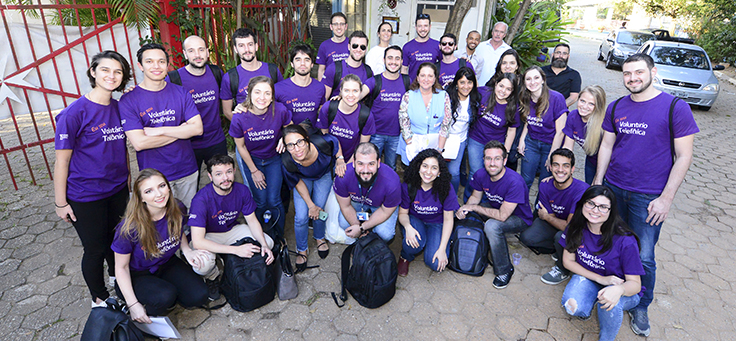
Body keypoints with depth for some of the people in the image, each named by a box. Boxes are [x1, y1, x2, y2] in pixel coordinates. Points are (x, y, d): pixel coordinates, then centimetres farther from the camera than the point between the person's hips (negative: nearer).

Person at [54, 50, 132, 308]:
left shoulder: (120, 108, 0)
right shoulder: (74, 113, -17)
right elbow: (62, 161, -13)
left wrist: (127, 178, 14)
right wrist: (60, 202, -10)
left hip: (118, 190, 5)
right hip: (86, 197, -5)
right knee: (95, 248, 9)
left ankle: (116, 276, 49)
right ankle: (99, 298, 33)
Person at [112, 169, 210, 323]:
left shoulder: (178, 210, -16)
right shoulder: (130, 228, -28)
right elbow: (121, 267, -16)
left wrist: (187, 250, -12)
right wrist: (133, 305, -20)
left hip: (167, 265, 4)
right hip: (137, 275, -4)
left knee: (199, 296, -16)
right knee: (165, 296, -33)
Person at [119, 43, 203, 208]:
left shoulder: (181, 92, 1)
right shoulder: (128, 100, -8)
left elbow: (197, 128, -8)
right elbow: (139, 143, -17)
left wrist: (159, 130, -16)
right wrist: (181, 131, -13)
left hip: (187, 171, 3)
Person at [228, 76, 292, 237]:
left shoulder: (280, 110, -26)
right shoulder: (239, 118, -26)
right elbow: (240, 146, -10)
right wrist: (254, 171, -3)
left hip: (274, 159, 0)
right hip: (252, 160, 0)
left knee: (274, 201, -1)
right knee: (260, 202, 3)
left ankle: (279, 237, 26)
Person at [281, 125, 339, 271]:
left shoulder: (324, 143, -42)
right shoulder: (287, 162, -37)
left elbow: (336, 142, -15)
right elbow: (297, 183, -16)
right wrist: (310, 205, -12)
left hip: (324, 175, 1)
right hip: (303, 179, 0)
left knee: (319, 209, -2)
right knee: (301, 216, -7)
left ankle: (320, 238, 34)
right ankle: (302, 250, 23)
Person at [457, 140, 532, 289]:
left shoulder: (515, 182, -34)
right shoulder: (481, 175, -14)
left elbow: (502, 216, -35)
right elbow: (475, 197, 2)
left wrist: (473, 207, -27)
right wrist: (464, 208, -21)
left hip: (519, 219, -7)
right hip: (496, 209, 7)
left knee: (492, 225, -35)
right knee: (464, 213, -9)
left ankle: (504, 270, -13)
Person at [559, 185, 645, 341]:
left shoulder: (625, 241, -26)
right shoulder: (577, 227, -15)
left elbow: (635, 283, -20)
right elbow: (568, 261, -5)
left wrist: (619, 289, -45)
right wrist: (600, 278, -18)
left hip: (623, 289, -2)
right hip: (588, 277, 2)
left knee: (609, 304, -37)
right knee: (573, 307, -29)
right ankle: (587, 305, 10)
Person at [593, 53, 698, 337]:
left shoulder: (676, 108, -8)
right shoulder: (616, 108, 5)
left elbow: (684, 156, -8)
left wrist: (666, 198, -12)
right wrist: (597, 182, 9)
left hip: (649, 197, -3)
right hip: (613, 189, 4)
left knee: (643, 257, 4)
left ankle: (640, 307, 27)